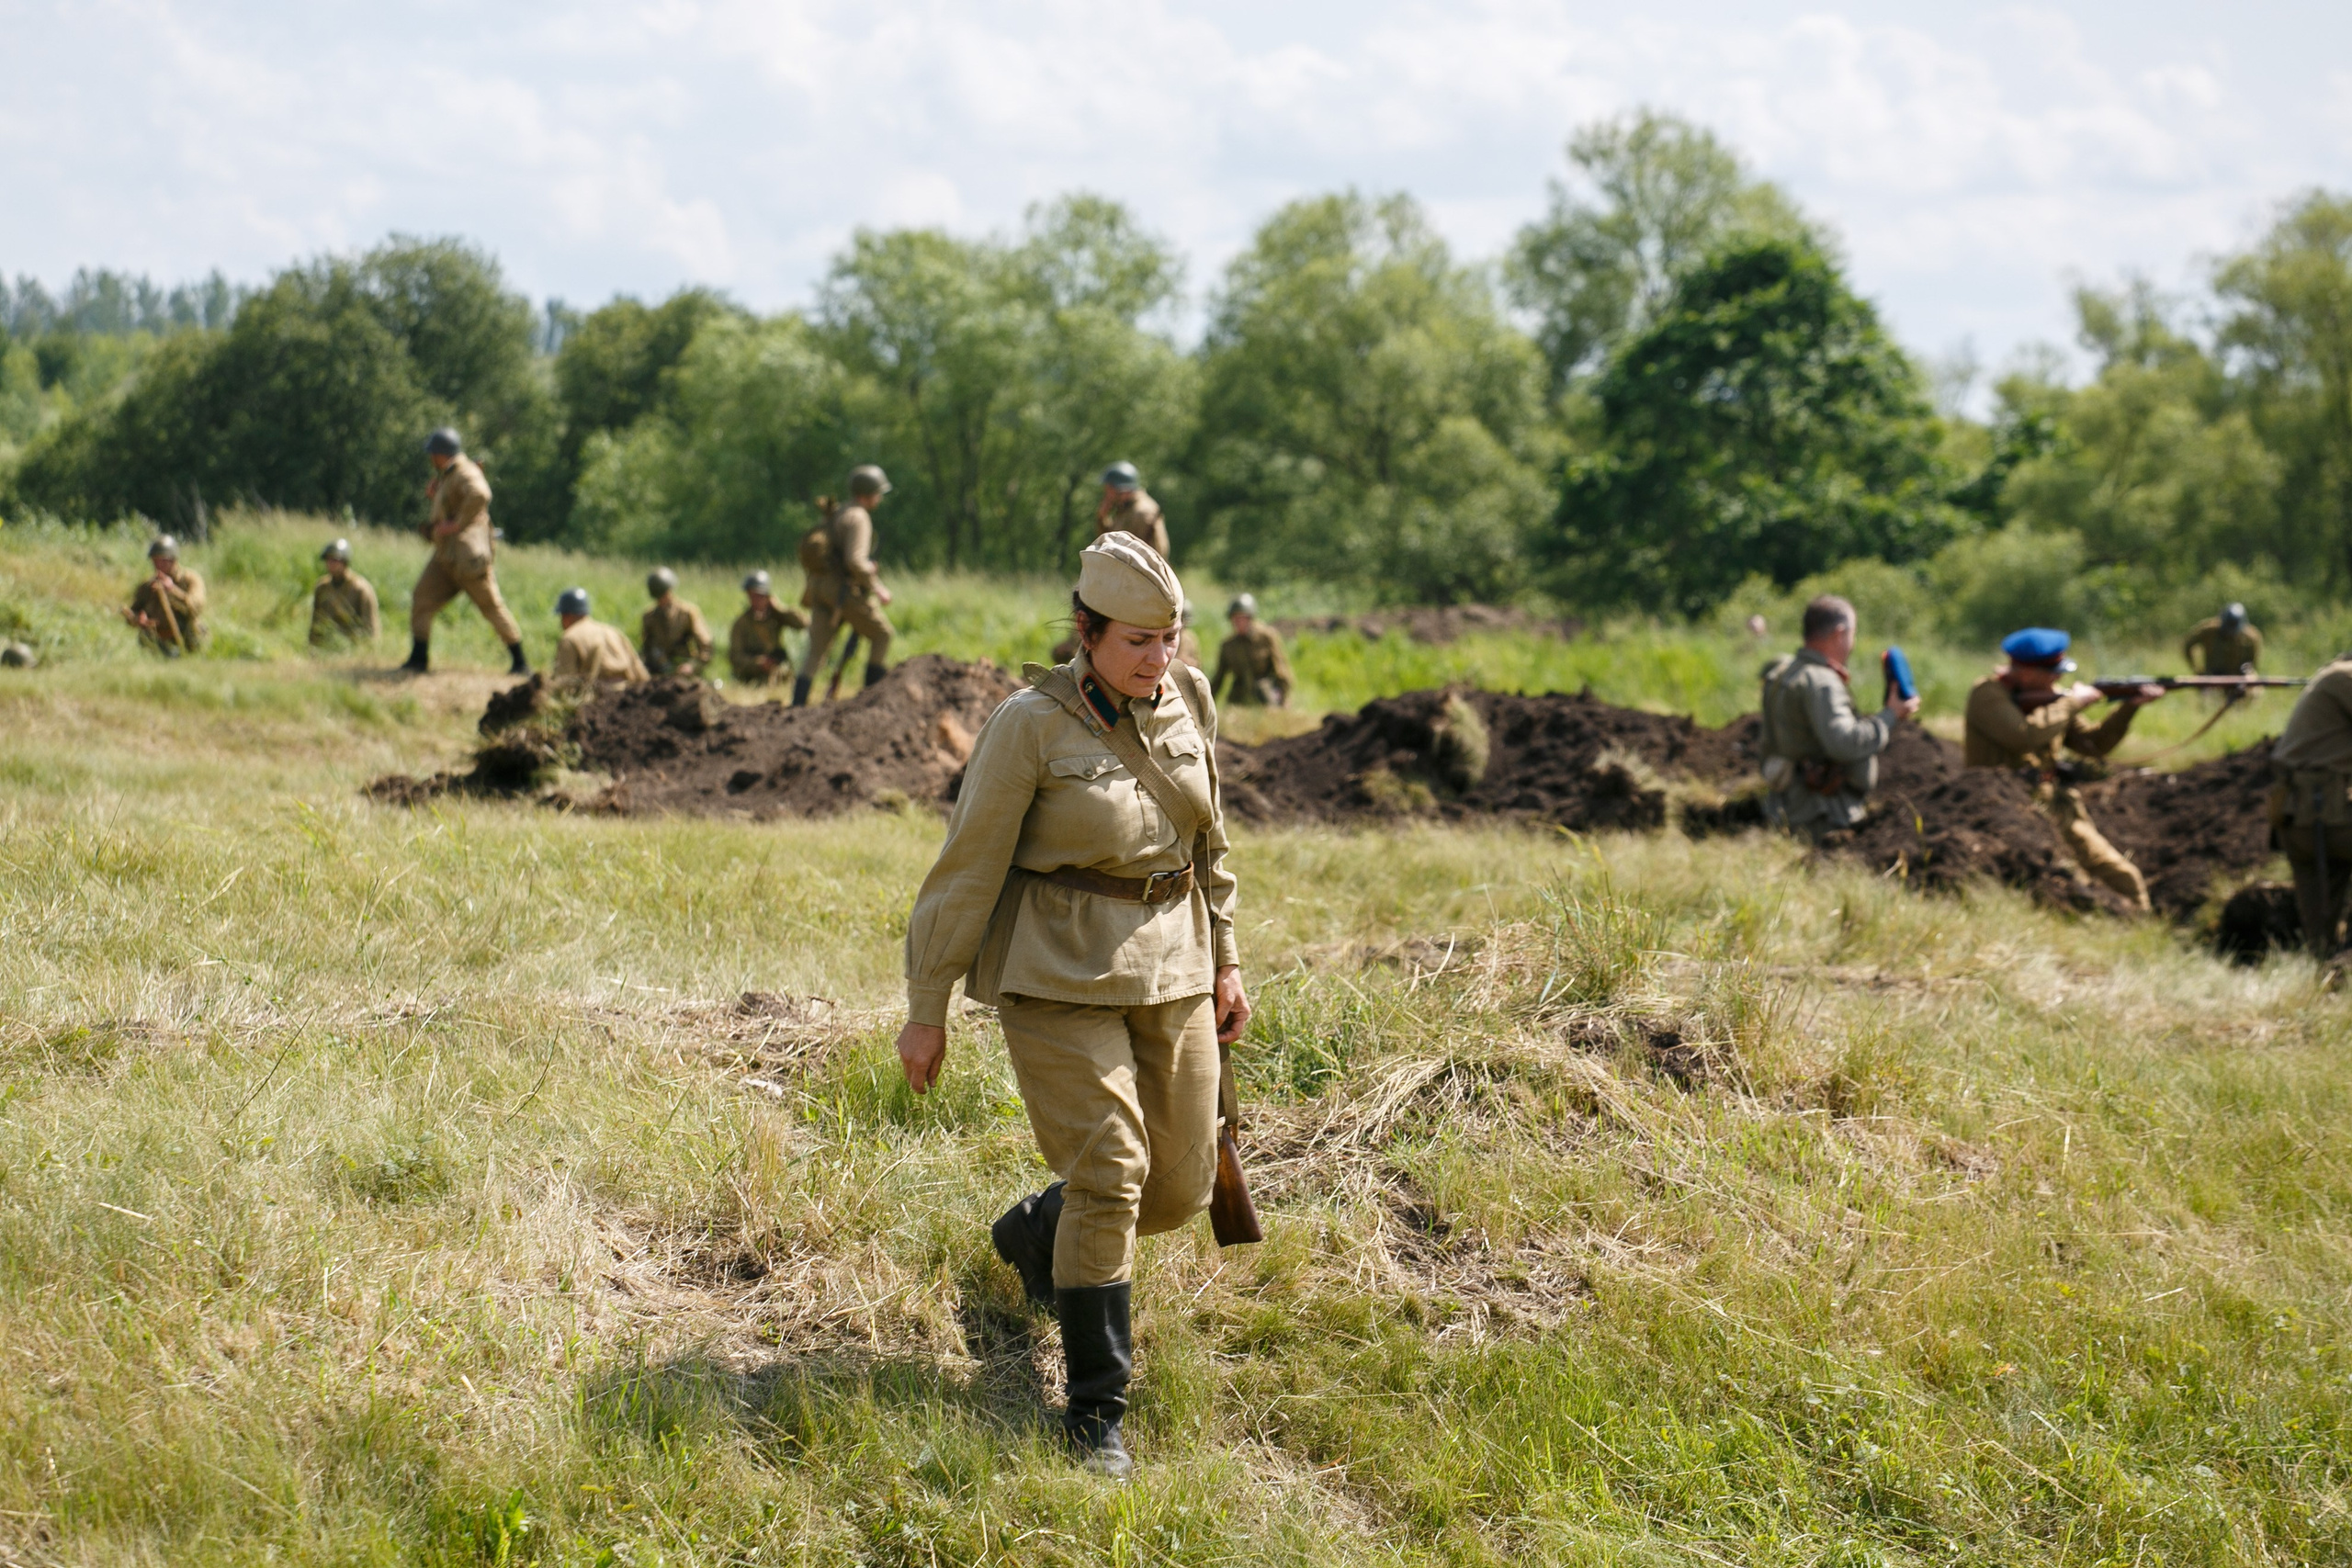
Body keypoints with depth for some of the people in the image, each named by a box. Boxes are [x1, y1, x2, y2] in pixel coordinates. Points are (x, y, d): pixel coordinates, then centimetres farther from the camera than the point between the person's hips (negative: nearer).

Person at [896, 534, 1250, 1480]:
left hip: (1169, 966, 6)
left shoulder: (1189, 707, 4)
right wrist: (926, 1007, -7)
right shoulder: (1033, 724, -12)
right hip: (1060, 973, -6)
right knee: (1109, 1169, -13)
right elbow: (969, 865, -8)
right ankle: (1096, 1412, -2)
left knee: (1181, 1184, 7)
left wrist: (1225, 961, 17)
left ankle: (1035, 1234, 39)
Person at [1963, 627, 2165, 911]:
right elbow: (2023, 734, -26)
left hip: (2053, 804, 7)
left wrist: (2128, 707, -1)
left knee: (2124, 878, 1)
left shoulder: (2049, 697, 13)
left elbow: (2093, 744, 14)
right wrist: (2073, 702, -14)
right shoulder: (1988, 694, -9)